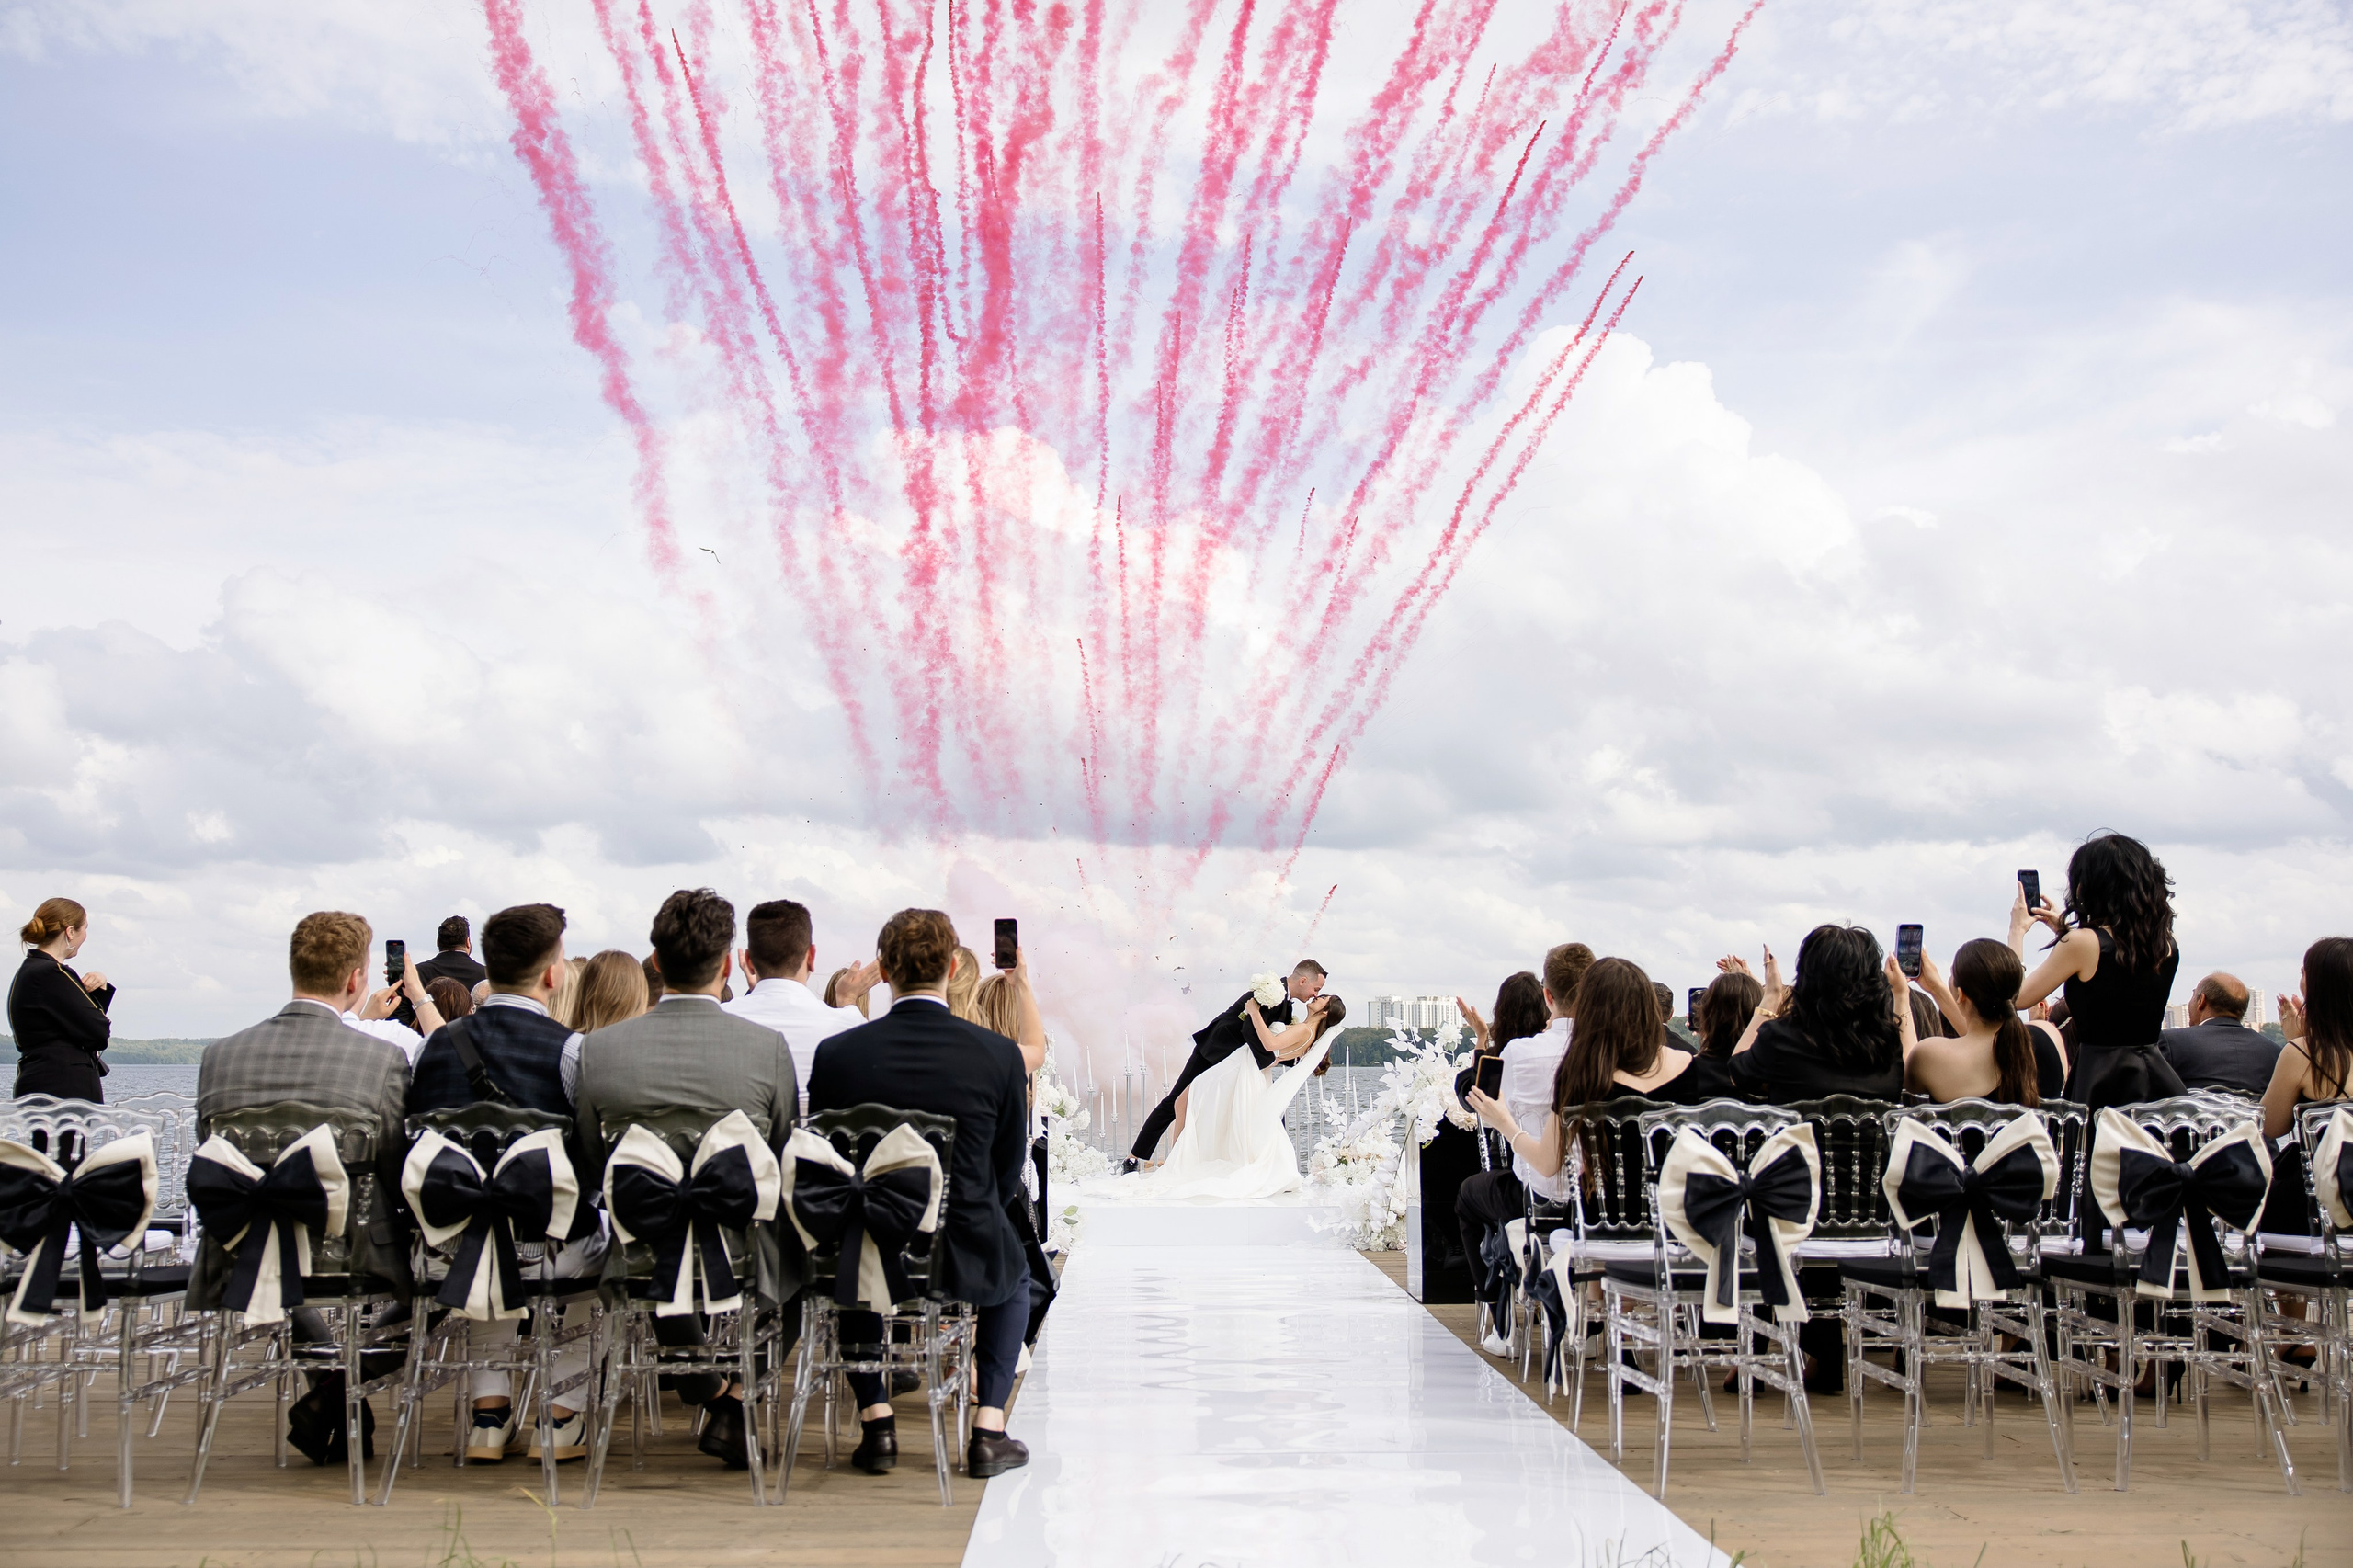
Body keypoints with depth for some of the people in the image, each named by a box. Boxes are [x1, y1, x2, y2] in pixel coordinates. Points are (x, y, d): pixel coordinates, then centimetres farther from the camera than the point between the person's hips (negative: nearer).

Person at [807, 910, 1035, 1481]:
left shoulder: (836, 1053, -8)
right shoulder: (999, 1054, -10)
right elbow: (1008, 1178, 1)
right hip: (964, 1259, -1)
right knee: (1015, 1269, 34)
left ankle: (876, 1422, 30)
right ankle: (989, 1431, 25)